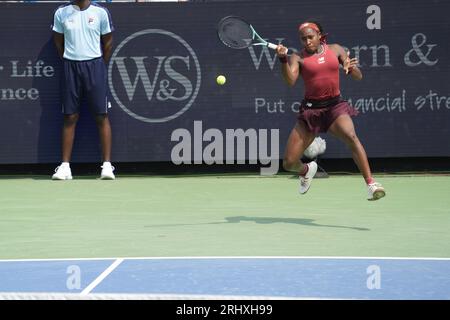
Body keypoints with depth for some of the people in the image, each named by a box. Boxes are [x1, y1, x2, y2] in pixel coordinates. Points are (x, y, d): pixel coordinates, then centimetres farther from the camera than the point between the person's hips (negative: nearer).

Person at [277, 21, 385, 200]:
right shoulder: (298, 57, 0)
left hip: (335, 107, 0)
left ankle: (371, 184, -34)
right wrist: (283, 59, -32)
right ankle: (306, 170, 37)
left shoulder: (335, 50, 6)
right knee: (289, 163, -1)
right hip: (311, 109, 1)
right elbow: (290, 81, -17)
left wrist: (351, 68, -16)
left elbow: (358, 77, 7)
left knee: (351, 136, -34)